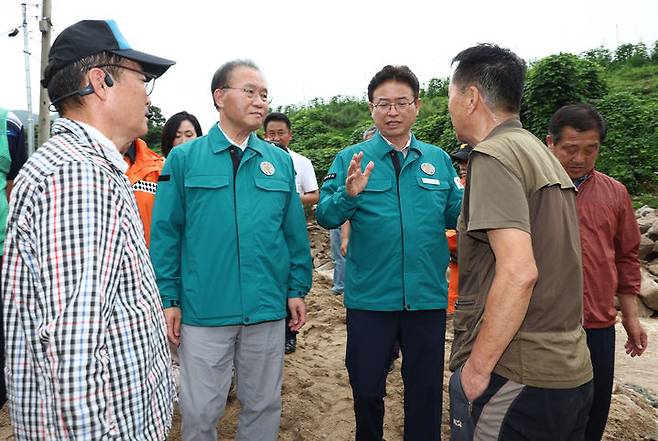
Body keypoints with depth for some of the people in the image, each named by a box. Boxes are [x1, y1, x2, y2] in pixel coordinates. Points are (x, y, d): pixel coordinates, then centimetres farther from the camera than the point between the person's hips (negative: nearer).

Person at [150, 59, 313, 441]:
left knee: (264, 405, 18)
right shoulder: (184, 158, -2)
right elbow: (166, 234, -2)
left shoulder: (280, 161, 5)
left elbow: (295, 231, 6)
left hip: (268, 309, 2)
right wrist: (168, 299, -4)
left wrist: (298, 289, 4)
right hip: (202, 310, -2)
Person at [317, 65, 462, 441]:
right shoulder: (350, 159, -2)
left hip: (428, 297, 2)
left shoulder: (438, 160, 5)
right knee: (366, 388, 18)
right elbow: (325, 217, -11)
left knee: (426, 390, 18)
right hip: (370, 297, -1)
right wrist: (349, 194, -30)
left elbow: (457, 215, 3)